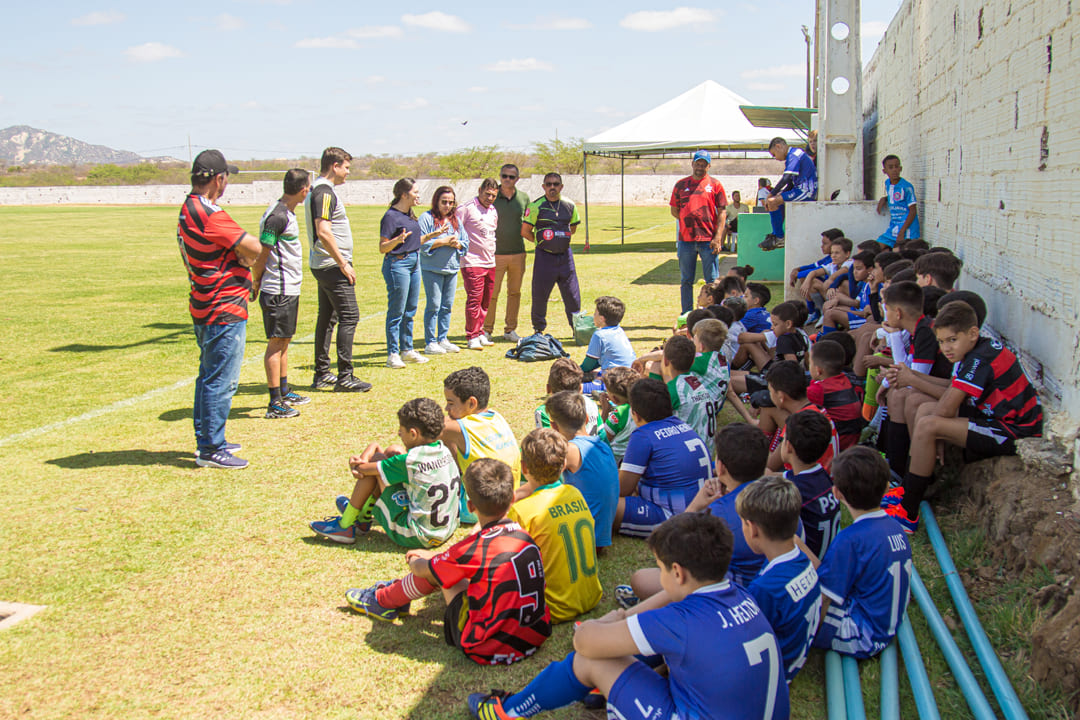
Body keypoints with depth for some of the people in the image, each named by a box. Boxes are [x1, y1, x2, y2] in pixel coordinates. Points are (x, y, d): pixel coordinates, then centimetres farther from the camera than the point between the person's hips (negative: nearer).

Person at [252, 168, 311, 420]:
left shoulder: (286, 213, 12)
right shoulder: (277, 217, -19)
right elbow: (260, 255, -17)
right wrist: (256, 282, -6)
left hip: (290, 289, 10)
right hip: (278, 292, -10)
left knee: (283, 342, 17)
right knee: (276, 343, -5)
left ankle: (285, 392, 28)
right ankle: (275, 404, -1)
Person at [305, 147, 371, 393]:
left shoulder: (317, 190, 15)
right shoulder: (325, 192, -16)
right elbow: (323, 233, -24)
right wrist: (344, 264, -21)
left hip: (321, 264, 11)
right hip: (332, 265, -11)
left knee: (327, 318, 14)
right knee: (349, 317, -8)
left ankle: (322, 374, 21)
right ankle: (345, 377, -7)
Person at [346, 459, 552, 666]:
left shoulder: (475, 549, -19)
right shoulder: (524, 535, 0)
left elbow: (422, 569, 1)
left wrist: (414, 561, 24)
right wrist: (431, 555, 30)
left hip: (488, 651, -6)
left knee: (434, 570, 8)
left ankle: (382, 600, 32)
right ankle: (400, 588, 43)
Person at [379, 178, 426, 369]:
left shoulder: (410, 214, 13)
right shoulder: (391, 216, -13)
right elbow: (382, 247, -15)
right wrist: (398, 240, -31)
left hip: (414, 262, 9)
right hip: (397, 263, -9)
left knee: (410, 310, 14)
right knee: (396, 312, -5)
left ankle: (407, 350, 24)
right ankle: (393, 354, 1)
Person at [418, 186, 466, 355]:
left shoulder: (455, 220, 14)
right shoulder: (427, 218, -5)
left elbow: (465, 242, 15)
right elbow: (421, 243, -13)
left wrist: (457, 244, -7)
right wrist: (444, 241, -15)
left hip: (452, 269, 6)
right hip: (432, 269, -6)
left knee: (447, 306, 9)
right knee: (434, 305, -4)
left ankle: (443, 339, 19)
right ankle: (430, 342, 1)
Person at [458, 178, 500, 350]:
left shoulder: (493, 211, 16)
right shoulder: (466, 209, -7)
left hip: (490, 263, 7)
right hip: (472, 263, -7)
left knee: (486, 301, 9)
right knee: (474, 300, -8)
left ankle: (480, 333, 19)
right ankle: (472, 337, -2)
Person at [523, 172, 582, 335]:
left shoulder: (569, 205, 6)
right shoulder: (536, 206, -5)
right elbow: (525, 231, -2)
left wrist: (561, 240, 10)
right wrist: (541, 241, 5)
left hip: (565, 255, 3)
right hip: (544, 256, -3)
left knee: (572, 294, 5)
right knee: (540, 295, 2)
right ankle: (539, 329, 17)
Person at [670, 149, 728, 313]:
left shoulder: (715, 184, 4)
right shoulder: (681, 185, 10)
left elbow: (722, 212, 0)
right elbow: (674, 211, 14)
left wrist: (717, 237, -8)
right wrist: (688, 221, 1)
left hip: (708, 240, -2)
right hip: (686, 239, 2)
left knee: (712, 281, 0)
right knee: (686, 281, 8)